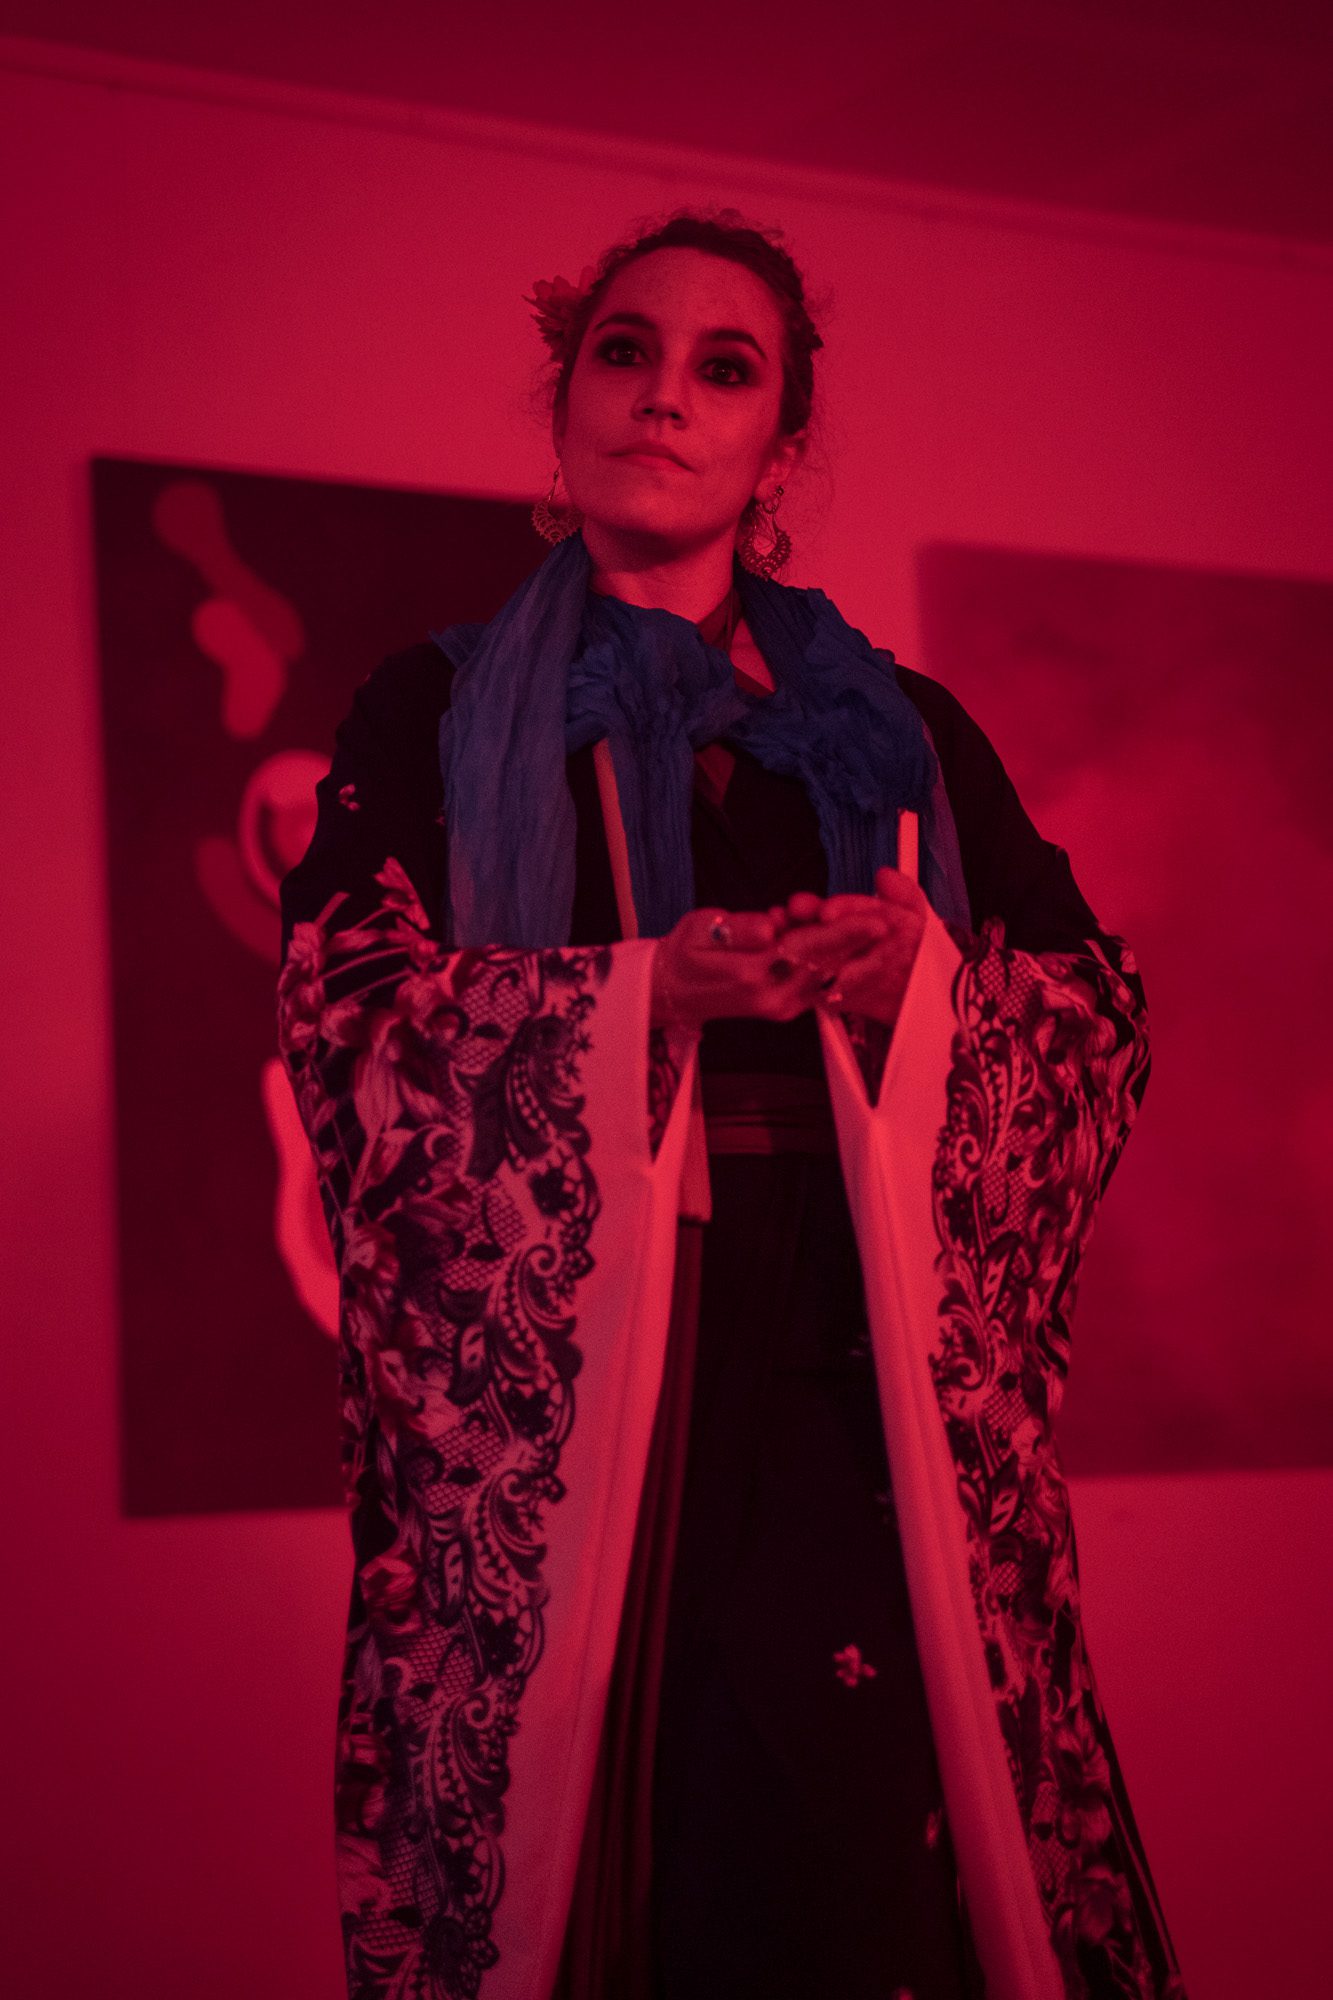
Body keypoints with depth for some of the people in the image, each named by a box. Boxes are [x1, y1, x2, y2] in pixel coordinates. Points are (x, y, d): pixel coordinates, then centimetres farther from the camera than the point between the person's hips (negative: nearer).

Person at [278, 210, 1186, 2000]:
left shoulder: (903, 731, 19)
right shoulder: (443, 711, 13)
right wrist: (654, 987, -16)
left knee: (867, 1837, -10)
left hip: (869, 1366, 2)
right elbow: (349, 1004, -2)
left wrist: (920, 981, -11)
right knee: (604, 1830, -9)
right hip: (553, 1366, -1)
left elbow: (1100, 1001, 10)